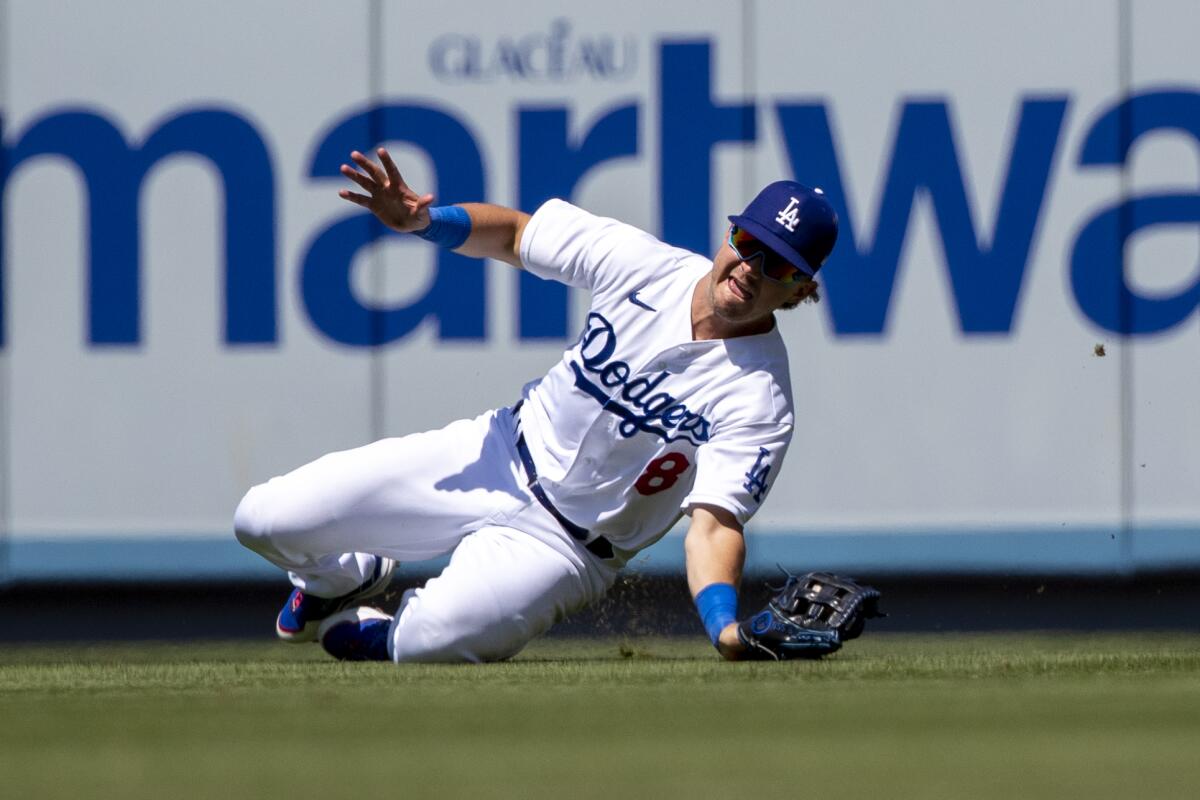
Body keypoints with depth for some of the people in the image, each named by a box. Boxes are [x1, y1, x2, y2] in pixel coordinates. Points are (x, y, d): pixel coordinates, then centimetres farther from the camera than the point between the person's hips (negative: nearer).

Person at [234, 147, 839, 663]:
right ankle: (343, 578, 33)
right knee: (263, 521, -4)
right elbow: (511, 234, 3)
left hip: (570, 540, -4)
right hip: (501, 453, 4)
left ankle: (368, 633, 8)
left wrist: (726, 625, -48)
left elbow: (714, 523, -29)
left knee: (428, 643, -31)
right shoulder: (641, 261, -10)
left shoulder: (759, 399, -21)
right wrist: (424, 221, -17)